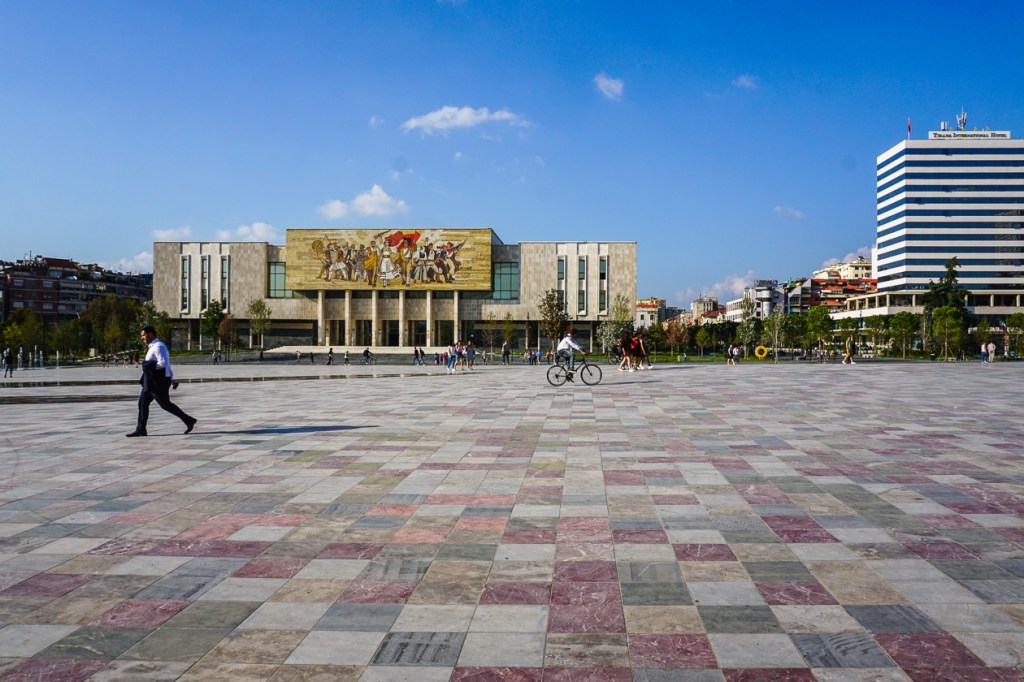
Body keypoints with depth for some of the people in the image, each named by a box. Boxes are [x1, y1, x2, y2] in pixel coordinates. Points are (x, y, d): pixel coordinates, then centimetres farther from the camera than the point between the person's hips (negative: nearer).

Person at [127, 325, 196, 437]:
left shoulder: (158, 347, -17)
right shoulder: (153, 346, 16)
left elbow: (163, 363, -26)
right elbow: (166, 363, 21)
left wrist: (149, 366, -17)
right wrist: (171, 377, 23)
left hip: (158, 381, -10)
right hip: (151, 382, 10)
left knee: (165, 404, -4)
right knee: (143, 403, 8)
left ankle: (188, 421, 4)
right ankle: (140, 430, 12)